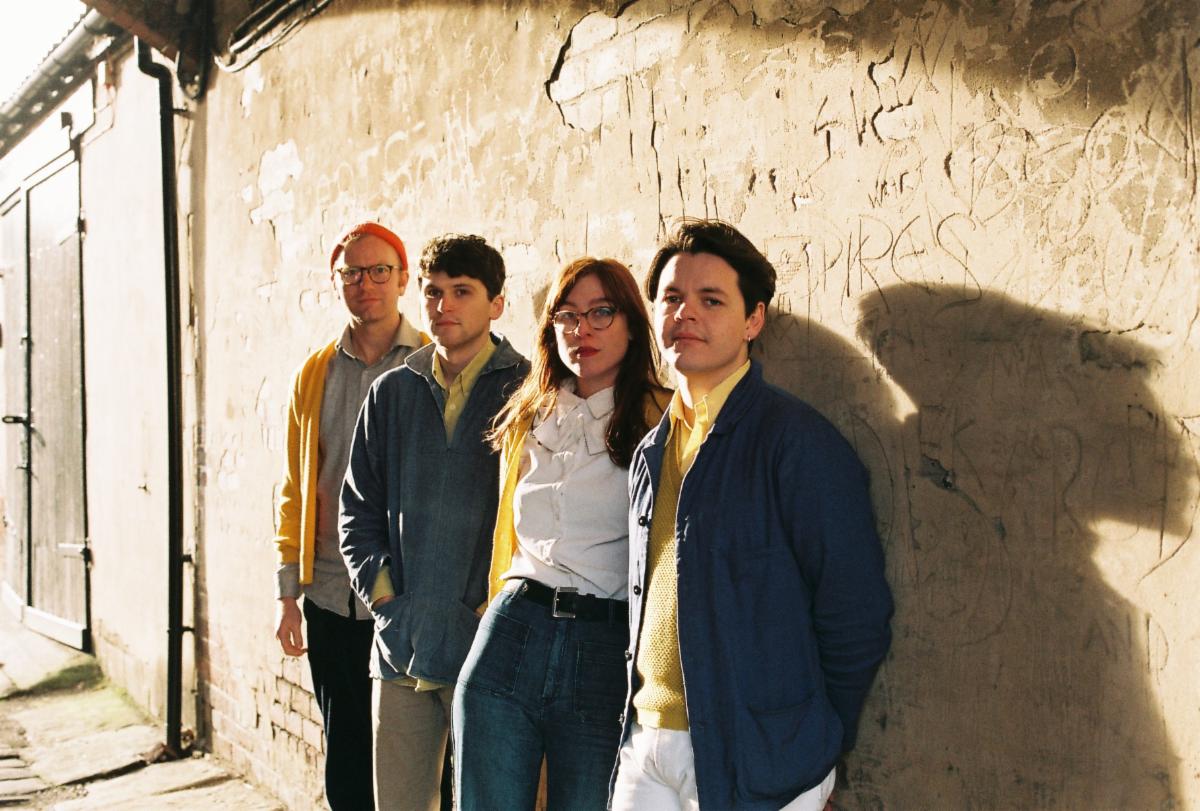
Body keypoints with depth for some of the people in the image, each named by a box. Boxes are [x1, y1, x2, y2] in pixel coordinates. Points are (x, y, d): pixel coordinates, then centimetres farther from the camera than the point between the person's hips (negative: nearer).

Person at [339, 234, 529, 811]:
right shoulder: (393, 392, 11)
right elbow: (359, 505, 15)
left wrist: (493, 609, -10)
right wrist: (381, 590, 2)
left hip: (486, 645, -4)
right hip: (399, 644, 4)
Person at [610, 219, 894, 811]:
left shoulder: (799, 441, -12)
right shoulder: (651, 450, 11)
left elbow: (854, 622, -11)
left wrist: (811, 755, -4)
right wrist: (639, 726, 9)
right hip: (645, 746, 6)